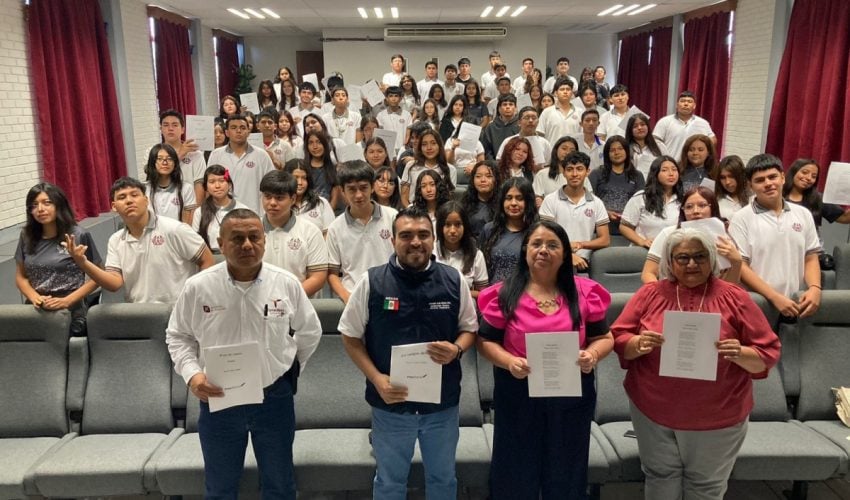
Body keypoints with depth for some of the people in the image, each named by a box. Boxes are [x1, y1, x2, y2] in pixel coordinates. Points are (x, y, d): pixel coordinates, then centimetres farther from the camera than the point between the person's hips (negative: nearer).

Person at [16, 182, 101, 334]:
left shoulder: (79, 236, -4)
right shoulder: (26, 236, 9)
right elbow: (21, 276, 15)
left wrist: (66, 301, -10)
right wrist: (35, 298, -4)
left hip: (70, 314, -3)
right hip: (35, 313, 3)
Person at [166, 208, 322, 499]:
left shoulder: (286, 284, -8)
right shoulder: (197, 287, -10)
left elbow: (310, 332, 7)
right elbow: (178, 336, 4)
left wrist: (290, 369, 8)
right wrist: (192, 374, -11)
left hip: (274, 397, 0)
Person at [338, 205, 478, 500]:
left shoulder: (454, 280, -5)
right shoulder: (371, 282, -9)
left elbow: (470, 329, 7)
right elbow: (351, 337, -2)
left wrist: (456, 350, -16)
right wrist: (376, 379, -15)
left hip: (443, 402, 1)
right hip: (391, 402, -1)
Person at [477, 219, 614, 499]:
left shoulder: (584, 292, 0)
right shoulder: (505, 294, -5)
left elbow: (604, 337, 6)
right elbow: (486, 341, -1)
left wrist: (593, 355, -15)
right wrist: (508, 361, -19)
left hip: (572, 395, 2)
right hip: (518, 395, -1)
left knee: (566, 475, 17)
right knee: (517, 476, 12)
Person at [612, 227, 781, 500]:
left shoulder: (735, 297, -3)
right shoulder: (650, 293, 0)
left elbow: (768, 353, -1)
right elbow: (618, 338, 1)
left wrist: (739, 354, -21)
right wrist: (639, 343, -20)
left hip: (717, 417, 0)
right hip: (654, 413, 1)